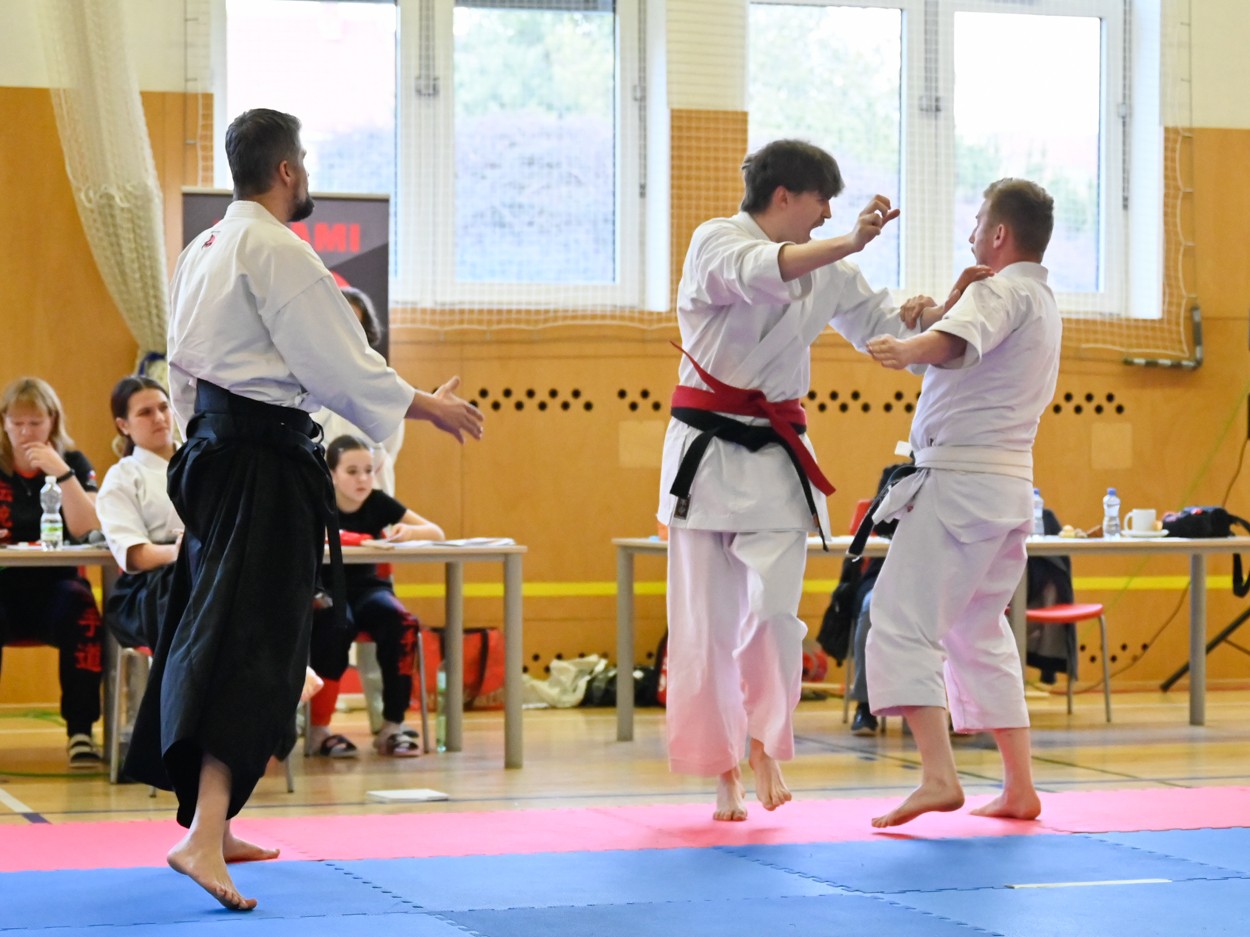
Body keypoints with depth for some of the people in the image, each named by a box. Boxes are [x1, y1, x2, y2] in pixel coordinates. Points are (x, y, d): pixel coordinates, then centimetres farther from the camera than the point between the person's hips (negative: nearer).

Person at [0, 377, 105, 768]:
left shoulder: (74, 462, 4)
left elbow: (87, 530, -11)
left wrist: (62, 473, -20)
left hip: (55, 586, 0)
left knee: (81, 608, -33)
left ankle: (80, 731, -27)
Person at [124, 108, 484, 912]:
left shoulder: (204, 250, 14)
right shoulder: (277, 251, -14)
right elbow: (337, 363, -15)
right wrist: (430, 407, -6)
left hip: (215, 450, 10)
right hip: (267, 461, -10)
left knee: (209, 633, 15)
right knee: (249, 644, -14)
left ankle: (211, 821, 25)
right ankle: (204, 837, -24)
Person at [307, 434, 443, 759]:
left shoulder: (378, 503, 0)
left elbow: (437, 533, -2)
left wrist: (409, 532, -25)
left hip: (368, 587, 3)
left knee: (402, 625, -29)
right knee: (337, 626, -37)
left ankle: (392, 726, -18)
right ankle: (318, 729, -25)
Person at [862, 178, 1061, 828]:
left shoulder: (1002, 291, -10)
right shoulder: (1044, 304, 22)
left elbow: (960, 341, -30)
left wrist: (910, 348, -43)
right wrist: (933, 318, 9)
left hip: (959, 479, -10)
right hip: (1010, 487, 10)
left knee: (904, 620, -14)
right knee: (979, 633, 18)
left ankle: (939, 775, -25)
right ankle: (1019, 788, 18)